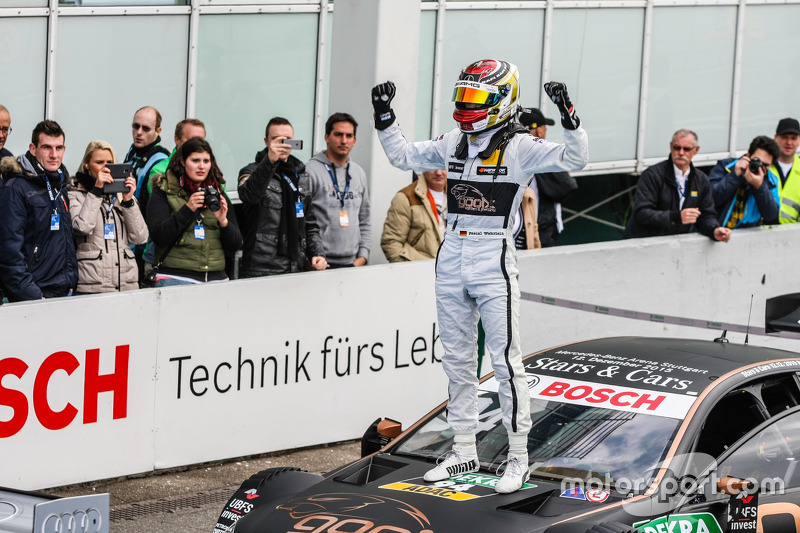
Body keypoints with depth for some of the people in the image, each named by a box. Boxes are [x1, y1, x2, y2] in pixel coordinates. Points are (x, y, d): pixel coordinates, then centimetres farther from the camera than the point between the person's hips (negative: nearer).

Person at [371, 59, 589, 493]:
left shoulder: (519, 147, -8)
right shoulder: (453, 144, 10)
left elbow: (575, 160, -17)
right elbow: (403, 156, 22)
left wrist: (569, 118, -30)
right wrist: (384, 119, 12)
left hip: (494, 261, -6)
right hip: (451, 257, 6)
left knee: (505, 360, -5)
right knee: (457, 359, 12)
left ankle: (518, 457, 1)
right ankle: (464, 451, 21)